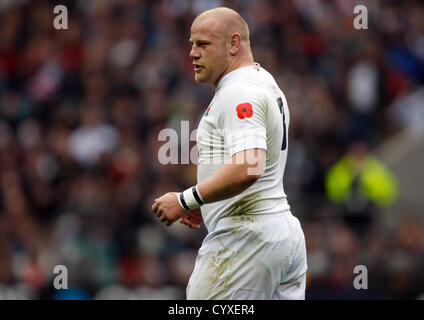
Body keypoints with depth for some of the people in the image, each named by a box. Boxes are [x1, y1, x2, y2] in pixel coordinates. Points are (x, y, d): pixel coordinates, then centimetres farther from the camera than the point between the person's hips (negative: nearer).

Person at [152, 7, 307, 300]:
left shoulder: (239, 93, -14)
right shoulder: (267, 83, 19)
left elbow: (247, 168, -28)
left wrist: (186, 201, -21)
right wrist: (205, 208, 20)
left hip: (245, 238, -10)